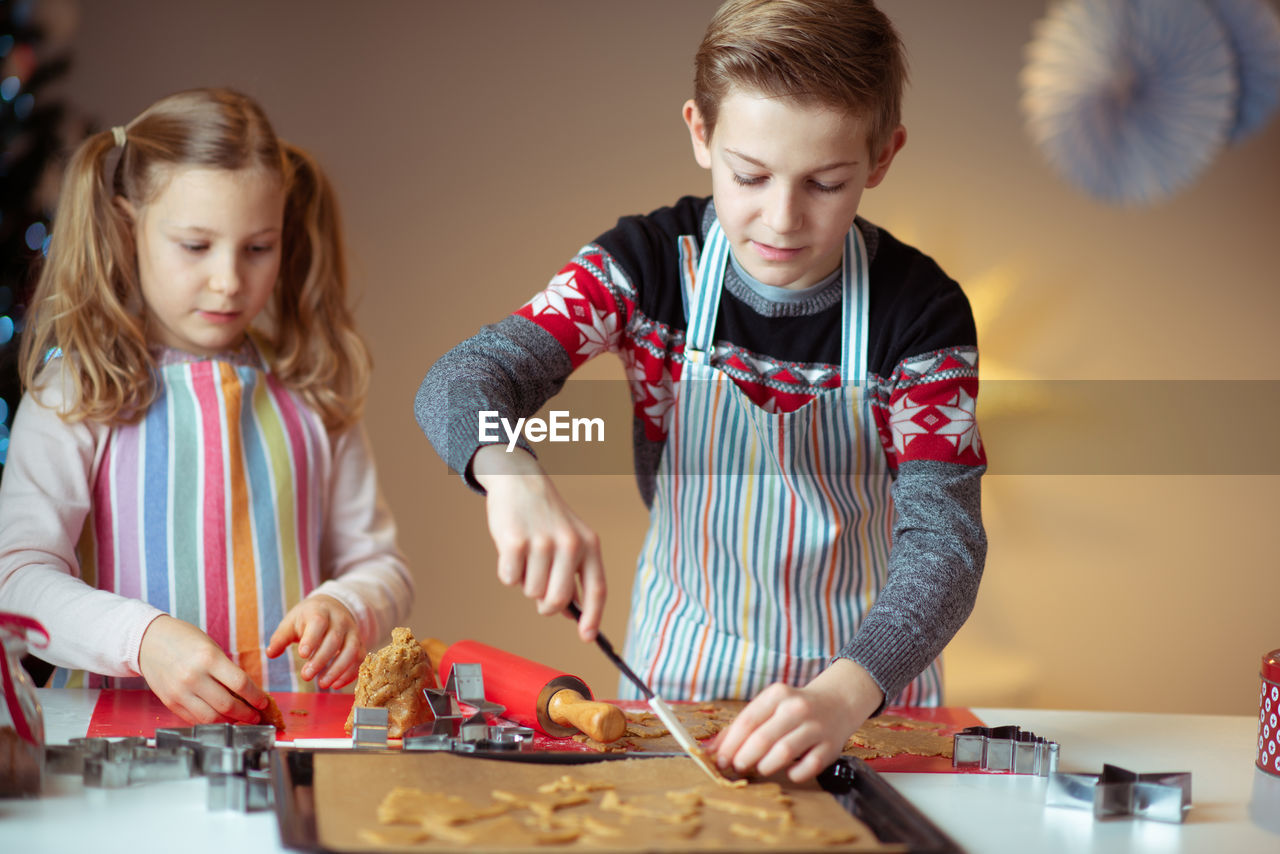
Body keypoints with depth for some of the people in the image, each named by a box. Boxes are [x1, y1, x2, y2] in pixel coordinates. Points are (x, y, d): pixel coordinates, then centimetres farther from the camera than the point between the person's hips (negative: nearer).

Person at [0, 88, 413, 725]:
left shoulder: (308, 396, 11)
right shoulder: (74, 396, 1)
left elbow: (378, 561, 16)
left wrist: (347, 608, -8)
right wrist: (144, 639, -26)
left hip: (294, 722, 3)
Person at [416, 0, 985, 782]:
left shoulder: (921, 312, -13)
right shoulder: (652, 264, -10)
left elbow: (945, 543, -20)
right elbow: (461, 383, -18)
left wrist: (843, 695, -39)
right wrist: (514, 476, -42)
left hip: (865, 677, 0)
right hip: (676, 675, 1)